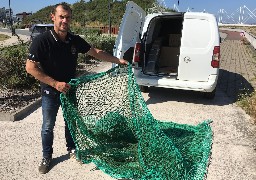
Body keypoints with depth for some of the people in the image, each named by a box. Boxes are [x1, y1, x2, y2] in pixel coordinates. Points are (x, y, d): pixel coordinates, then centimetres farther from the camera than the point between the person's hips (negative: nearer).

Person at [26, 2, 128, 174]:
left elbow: (96, 52, 5)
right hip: (51, 92, -4)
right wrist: (55, 83, -24)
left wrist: (118, 60, 1)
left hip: (70, 90, 4)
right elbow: (31, 67, -20)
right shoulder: (42, 41, -19)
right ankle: (46, 157, 30)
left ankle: (72, 149, 40)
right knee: (48, 126, 9)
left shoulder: (75, 40, -5)